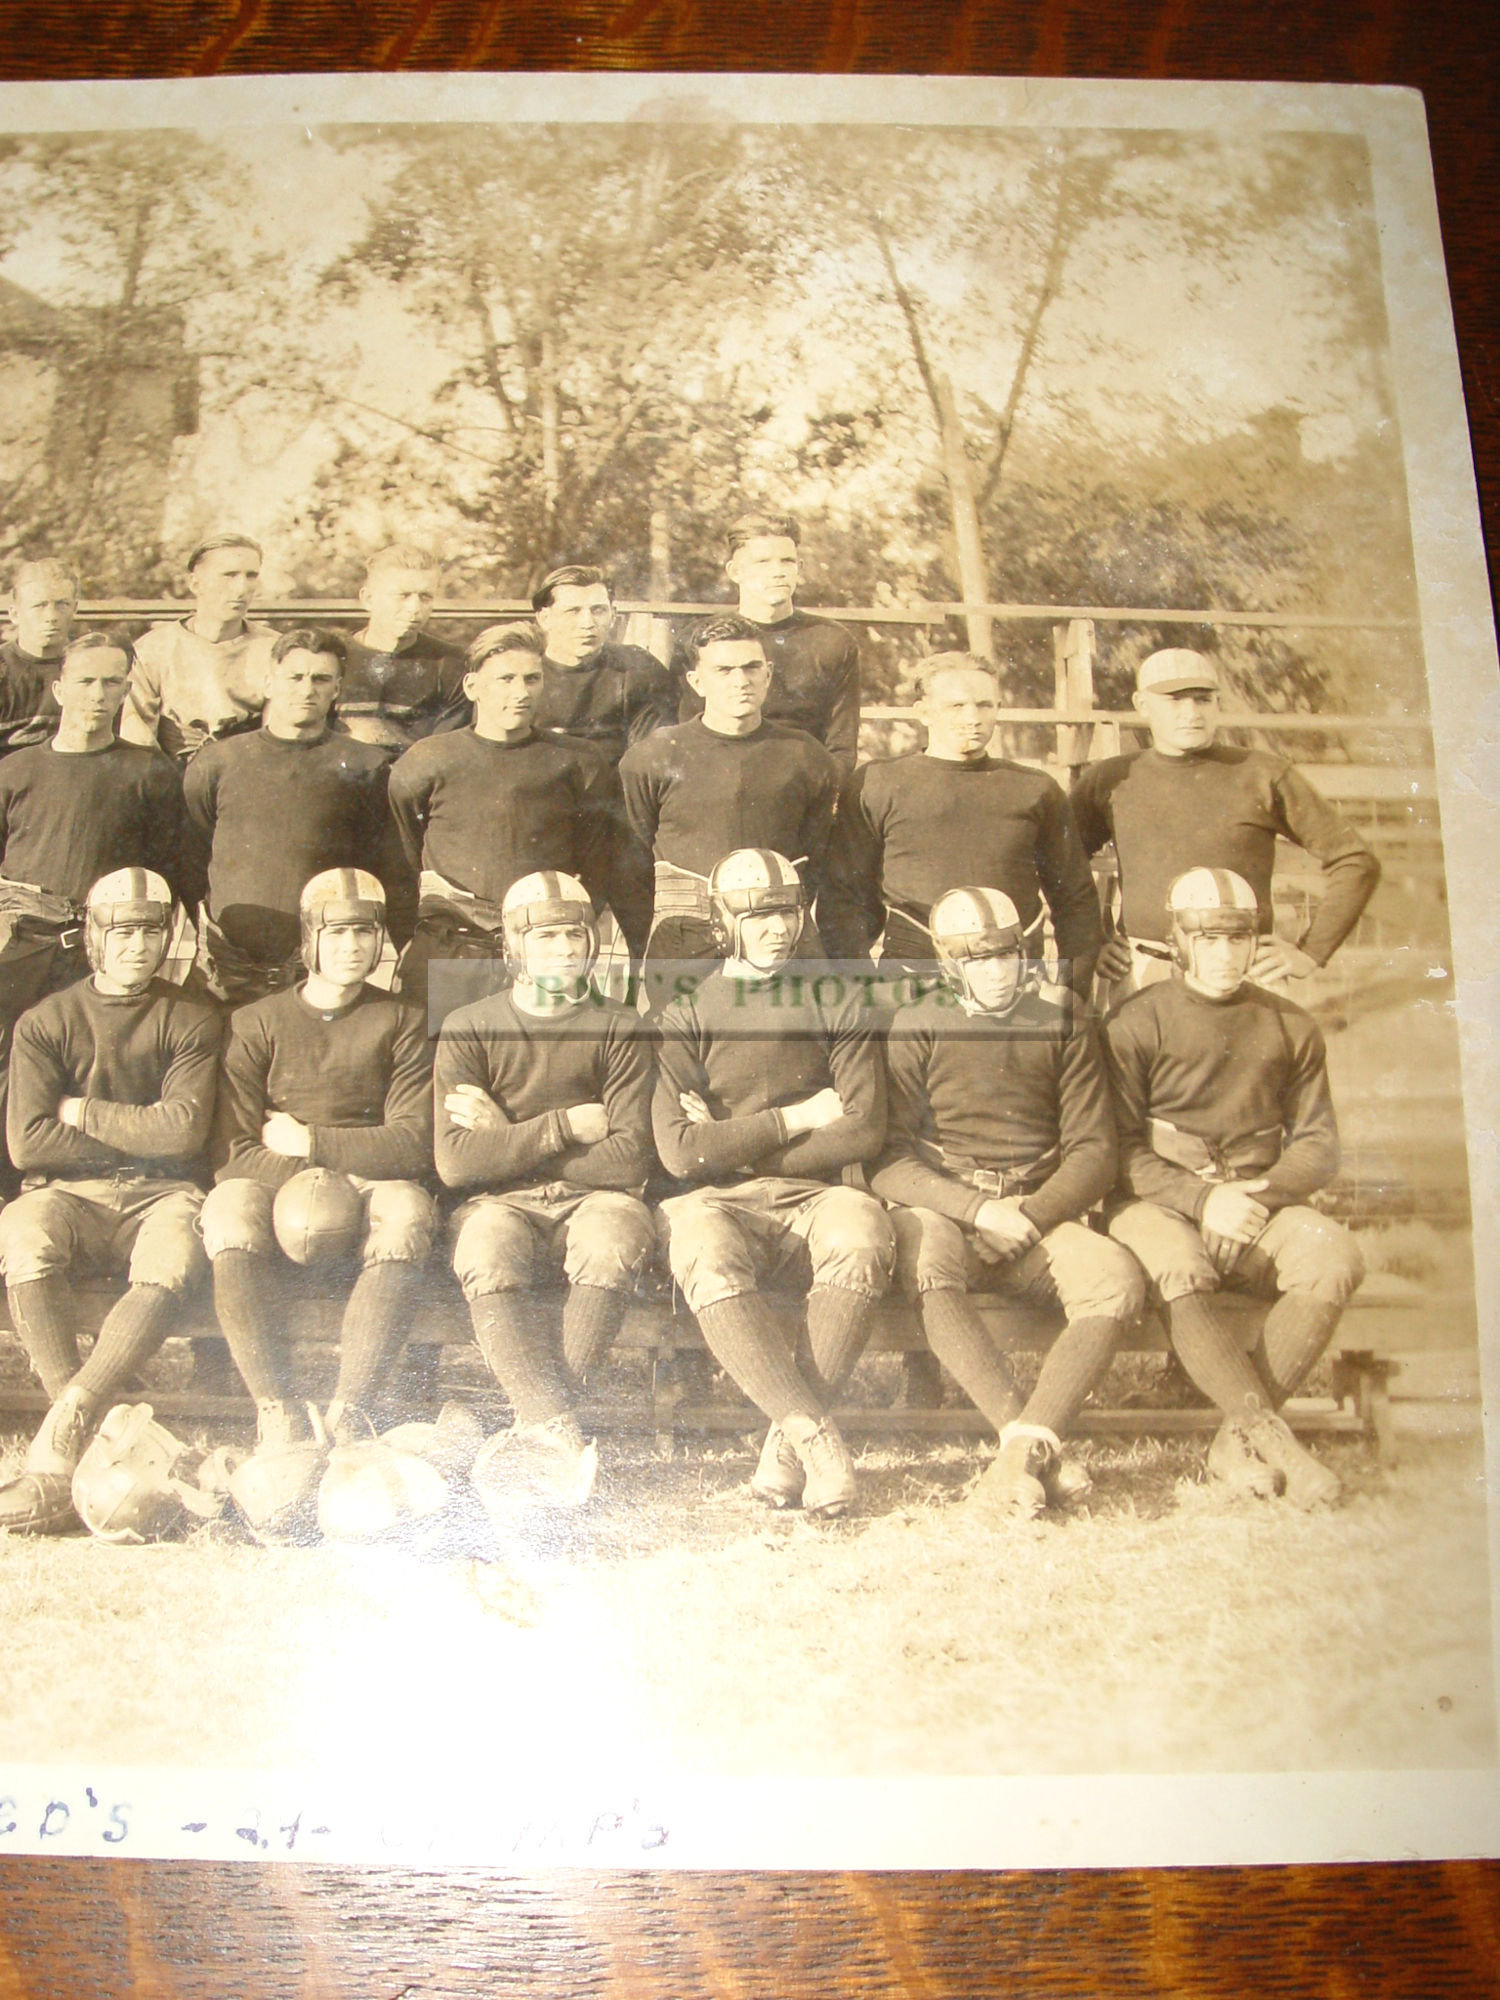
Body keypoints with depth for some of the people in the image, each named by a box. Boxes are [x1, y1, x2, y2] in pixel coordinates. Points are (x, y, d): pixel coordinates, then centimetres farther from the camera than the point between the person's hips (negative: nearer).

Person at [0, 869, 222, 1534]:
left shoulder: (192, 1021, 8)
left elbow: (183, 1131, -6)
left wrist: (87, 1114, 0)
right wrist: (138, 1137, -2)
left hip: (162, 1194, 0)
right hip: (68, 1192, 0)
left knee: (174, 1263, -35)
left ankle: (54, 1448, -36)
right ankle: (95, 1438, -34)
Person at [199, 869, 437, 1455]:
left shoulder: (401, 1023, 9)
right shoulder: (257, 1023, 10)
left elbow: (413, 1144, -3)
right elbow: (232, 1151, -1)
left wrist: (308, 1141, -8)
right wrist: (309, 1182, -17)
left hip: (368, 1186, 0)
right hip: (273, 1187, 1)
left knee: (407, 1211, -35)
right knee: (229, 1211, -34)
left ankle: (350, 1408, -37)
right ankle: (276, 1409, -34)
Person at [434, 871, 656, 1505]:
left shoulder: (620, 1028, 6)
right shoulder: (470, 1027, 5)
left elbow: (628, 1161, -5)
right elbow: (457, 1162, -7)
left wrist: (508, 1139, -5)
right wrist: (570, 1126, -9)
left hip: (594, 1197, 0)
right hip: (500, 1202, 0)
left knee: (613, 1246, -35)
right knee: (487, 1261, -35)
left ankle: (535, 1427, -32)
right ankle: (561, 1434, -44)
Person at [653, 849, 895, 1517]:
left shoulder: (837, 1002, 12)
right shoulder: (688, 1012, 8)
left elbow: (864, 1130, 0)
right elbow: (680, 1152, -4)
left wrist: (735, 1146, -3)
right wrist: (796, 1118, -4)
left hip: (812, 1194, 1)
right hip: (716, 1202, -1)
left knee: (862, 1236, -34)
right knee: (707, 1262, -36)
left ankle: (787, 1438, -25)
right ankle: (815, 1433, -32)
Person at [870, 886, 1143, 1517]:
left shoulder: (1062, 1020, 11)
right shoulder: (916, 1026, 5)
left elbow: (1093, 1151, 7)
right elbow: (887, 1161, -2)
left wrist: (1028, 1219, -9)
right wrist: (977, 1210, -15)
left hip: (1040, 1211, 2)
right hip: (939, 1208, -2)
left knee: (1118, 1278, -29)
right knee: (926, 1265, -37)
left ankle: (1026, 1446, -36)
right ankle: (1044, 1449, -38)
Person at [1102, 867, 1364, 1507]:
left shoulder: (1290, 1026, 14)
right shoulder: (1135, 1023, 3)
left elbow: (1319, 1143, 10)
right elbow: (1121, 1149, -3)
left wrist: (1258, 1195, -10)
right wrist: (1203, 1197, -18)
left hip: (1261, 1200, 3)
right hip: (1157, 1201, -3)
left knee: (1335, 1259, -28)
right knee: (1179, 1272, -36)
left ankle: (1237, 1439, -22)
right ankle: (1277, 1443, -34)